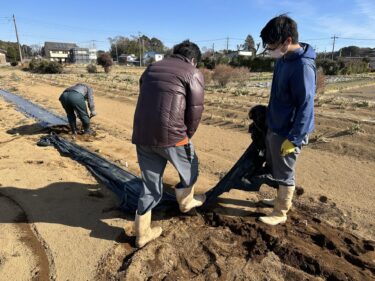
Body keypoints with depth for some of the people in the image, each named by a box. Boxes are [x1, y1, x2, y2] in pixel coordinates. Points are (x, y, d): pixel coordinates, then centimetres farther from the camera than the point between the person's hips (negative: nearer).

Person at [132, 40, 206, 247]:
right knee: (189, 167, 24)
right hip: (170, 135, -5)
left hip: (141, 135, 6)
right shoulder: (193, 74, 1)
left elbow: (145, 102, 17)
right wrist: (187, 135, 14)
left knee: (150, 183, 17)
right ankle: (186, 201, 46)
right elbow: (195, 111, -4)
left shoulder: (152, 68, 19)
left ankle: (143, 232, 25)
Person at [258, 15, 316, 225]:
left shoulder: (303, 66, -23)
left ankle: (280, 213, 25)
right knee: (276, 169, 22)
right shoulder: (283, 59, 5)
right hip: (275, 128, 9)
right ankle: (282, 200, 43)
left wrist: (294, 139, -21)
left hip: (288, 133, -9)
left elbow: (306, 106, -22)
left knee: (285, 174, 7)